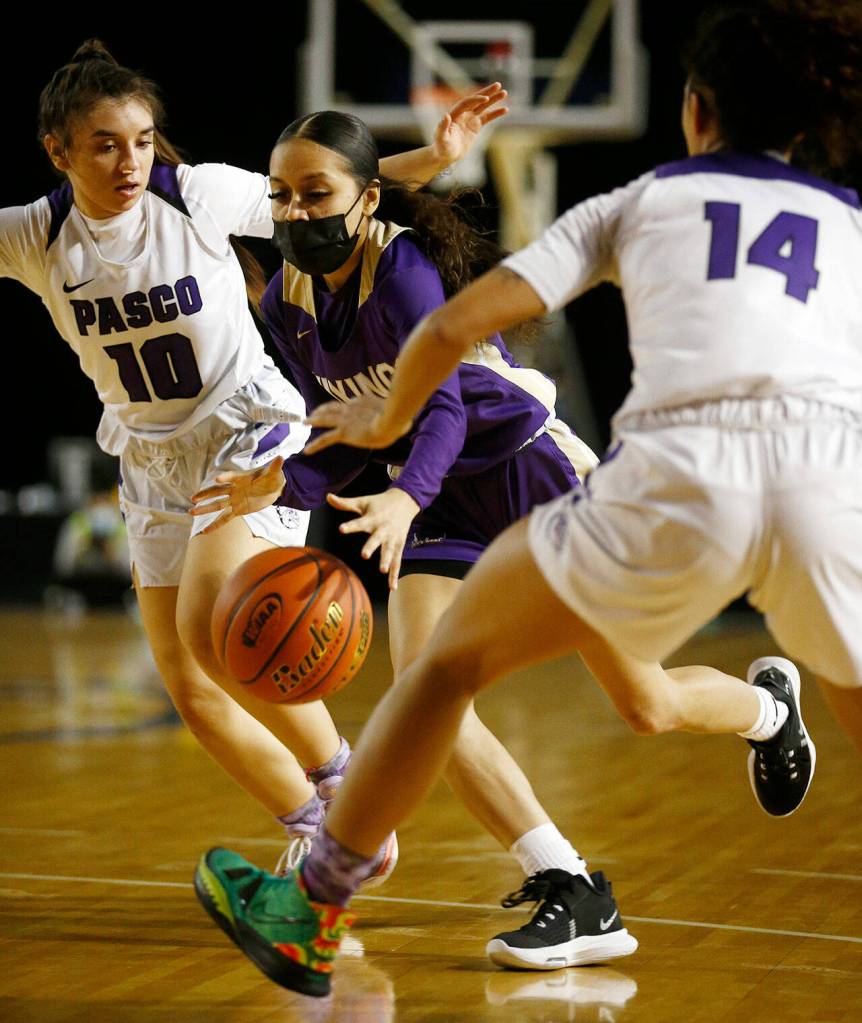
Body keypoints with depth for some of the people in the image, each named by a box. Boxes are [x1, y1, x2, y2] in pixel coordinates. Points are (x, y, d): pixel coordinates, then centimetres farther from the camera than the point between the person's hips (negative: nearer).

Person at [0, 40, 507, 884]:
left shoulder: (201, 195, -18)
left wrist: (437, 155, -16)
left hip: (252, 436, -5)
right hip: (153, 462, 5)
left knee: (210, 627, -27)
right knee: (192, 689, 3)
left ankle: (340, 779, -6)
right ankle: (319, 831, 22)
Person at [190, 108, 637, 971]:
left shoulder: (405, 267, -25)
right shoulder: (287, 303, -3)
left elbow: (444, 406, -37)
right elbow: (348, 444, 3)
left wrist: (406, 498, -56)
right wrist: (283, 484, -17)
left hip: (529, 469, -6)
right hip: (440, 496, 6)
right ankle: (577, 896, -11)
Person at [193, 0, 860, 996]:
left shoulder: (643, 198, 26)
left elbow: (455, 323, 20)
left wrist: (385, 422, 38)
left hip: (677, 474, -1)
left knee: (454, 655, 19)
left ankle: (308, 915, 29)